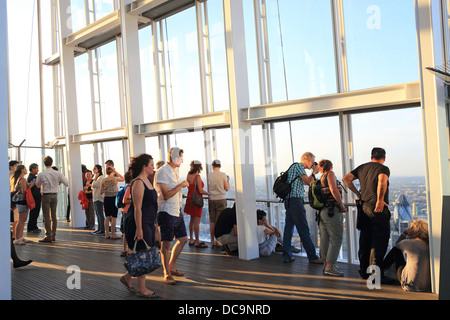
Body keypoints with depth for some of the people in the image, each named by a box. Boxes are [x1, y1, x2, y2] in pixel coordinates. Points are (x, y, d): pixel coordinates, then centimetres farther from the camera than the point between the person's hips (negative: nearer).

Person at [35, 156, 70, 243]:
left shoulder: (41, 174, -8)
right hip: (55, 195, 3)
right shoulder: (58, 173, -3)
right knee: (53, 216, 10)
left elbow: (37, 185, 8)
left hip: (46, 196, -3)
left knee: (46, 216, -1)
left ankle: (48, 236, -2)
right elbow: (67, 184, 0)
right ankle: (53, 235, 16)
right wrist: (60, 180, 17)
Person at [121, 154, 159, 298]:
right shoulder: (138, 183, -17)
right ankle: (141, 289, 9)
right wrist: (139, 229, -23)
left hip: (148, 223, 10)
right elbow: (137, 208, -21)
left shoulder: (147, 181, 13)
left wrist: (153, 223, 23)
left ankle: (127, 277, 30)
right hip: (139, 223, -9)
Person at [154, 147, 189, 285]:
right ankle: (167, 274, 11)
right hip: (166, 212, -9)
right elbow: (166, 195, -21)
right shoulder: (162, 172, -14)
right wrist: (181, 185, -17)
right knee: (166, 244, 0)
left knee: (183, 239, 12)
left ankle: (171, 267, 27)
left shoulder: (175, 171, 15)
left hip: (176, 211, 9)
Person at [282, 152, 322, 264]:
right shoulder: (298, 166, -7)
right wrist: (314, 172, 2)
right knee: (304, 230, -6)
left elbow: (305, 182, 30)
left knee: (289, 228, 9)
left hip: (289, 202, 10)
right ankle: (312, 257, -1)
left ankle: (287, 256, 13)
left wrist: (314, 173, 20)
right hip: (296, 201, -10)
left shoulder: (294, 167, 23)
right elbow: (308, 182, -14)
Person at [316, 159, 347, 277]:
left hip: (322, 211, 9)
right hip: (332, 211, -9)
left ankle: (326, 265, 22)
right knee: (336, 239, -4)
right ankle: (329, 267, -3)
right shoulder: (330, 174, -6)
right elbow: (334, 190, -19)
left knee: (325, 239, 13)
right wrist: (342, 206, -13)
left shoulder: (321, 178, 17)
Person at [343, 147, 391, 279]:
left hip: (364, 206, 6)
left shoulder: (362, 168, 13)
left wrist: (357, 193, 15)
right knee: (379, 241, -1)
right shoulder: (383, 168, -5)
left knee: (365, 240, 13)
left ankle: (364, 271, 20)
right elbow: (382, 182, -26)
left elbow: (346, 179, 13)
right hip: (379, 209, -6)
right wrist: (380, 200, -20)